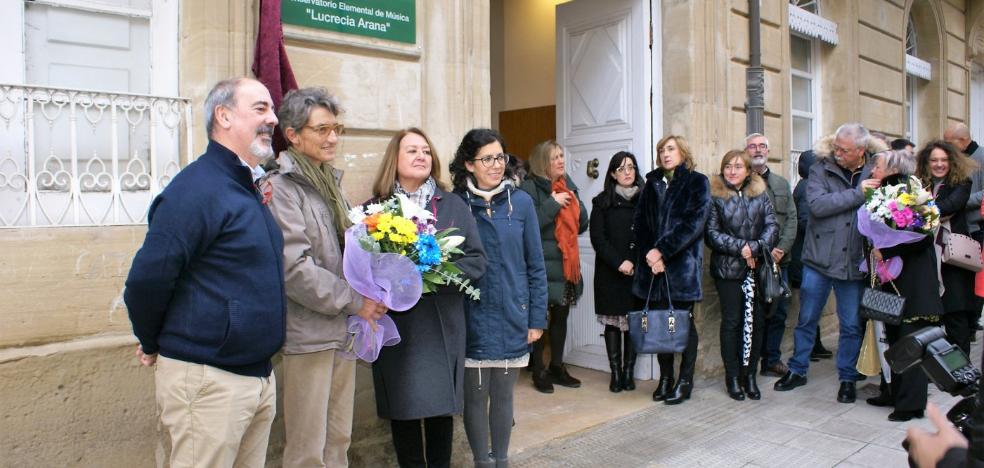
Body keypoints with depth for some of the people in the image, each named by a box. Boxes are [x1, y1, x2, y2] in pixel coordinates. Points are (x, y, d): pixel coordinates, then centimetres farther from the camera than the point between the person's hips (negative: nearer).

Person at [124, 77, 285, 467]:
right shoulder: (197, 187, -17)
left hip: (260, 374, 9)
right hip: (209, 379, -8)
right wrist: (153, 345, -4)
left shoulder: (250, 188, 12)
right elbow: (147, 279, -19)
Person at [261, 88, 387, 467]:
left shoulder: (329, 183, 15)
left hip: (343, 330, 8)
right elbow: (294, 268, -19)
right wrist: (354, 301, -13)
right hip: (308, 334, -8)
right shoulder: (280, 187, -10)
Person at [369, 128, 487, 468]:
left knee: (441, 406, 8)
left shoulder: (454, 205, 7)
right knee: (403, 408, 6)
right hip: (394, 326, -1)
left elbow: (476, 261, 2)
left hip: (442, 326, 1)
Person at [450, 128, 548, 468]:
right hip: (472, 320, -1)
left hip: (513, 319, 1)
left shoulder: (521, 202, -1)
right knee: (475, 396, 8)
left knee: (503, 395, 13)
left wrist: (537, 318, 1)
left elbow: (535, 265, 3)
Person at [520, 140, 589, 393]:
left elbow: (582, 224, 14)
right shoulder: (530, 187, -7)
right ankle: (538, 371, 9)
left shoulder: (567, 185, 14)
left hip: (567, 263, 7)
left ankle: (557, 367, 24)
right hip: (543, 264, -7)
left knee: (561, 316, 12)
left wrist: (574, 202, -2)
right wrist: (553, 204, -18)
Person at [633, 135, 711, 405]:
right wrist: (649, 254, -7)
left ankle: (685, 381, 11)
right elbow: (639, 221, 8)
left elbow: (694, 223, -10)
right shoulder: (652, 183, 16)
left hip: (683, 264, -4)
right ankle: (665, 378, 16)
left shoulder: (697, 182, 3)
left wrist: (663, 250, -15)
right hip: (653, 263, 4)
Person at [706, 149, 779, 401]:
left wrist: (755, 247, -15)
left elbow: (772, 226, 0)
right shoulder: (715, 196, -1)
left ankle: (749, 374, 18)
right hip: (728, 268, -3)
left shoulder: (760, 193, 7)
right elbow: (711, 234, -6)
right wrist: (740, 247, -14)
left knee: (756, 321, 5)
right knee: (732, 321, 2)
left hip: (757, 267, 3)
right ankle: (732, 376, 12)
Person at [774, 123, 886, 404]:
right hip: (819, 259, -1)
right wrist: (858, 193, -18)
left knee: (852, 325, 9)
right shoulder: (821, 169, -4)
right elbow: (817, 204, -20)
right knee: (807, 319, 10)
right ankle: (797, 370, 26)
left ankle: (847, 377, 26)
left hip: (855, 262, 1)